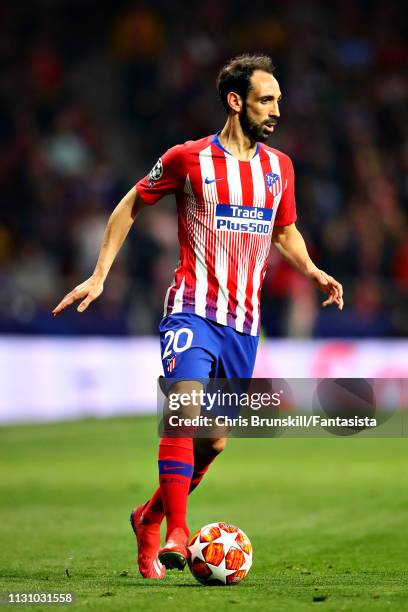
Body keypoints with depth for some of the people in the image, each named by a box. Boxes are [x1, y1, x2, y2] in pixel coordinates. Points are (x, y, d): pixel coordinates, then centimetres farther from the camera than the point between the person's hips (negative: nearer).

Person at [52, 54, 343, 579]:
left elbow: (286, 232, 24)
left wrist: (314, 272, 5)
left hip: (244, 323, 5)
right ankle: (177, 536, -25)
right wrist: (99, 274, 1)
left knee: (214, 442, 8)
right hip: (193, 311, -5)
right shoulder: (189, 158, -4)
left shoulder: (279, 167, 10)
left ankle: (148, 520, 29)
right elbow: (130, 206, 7)